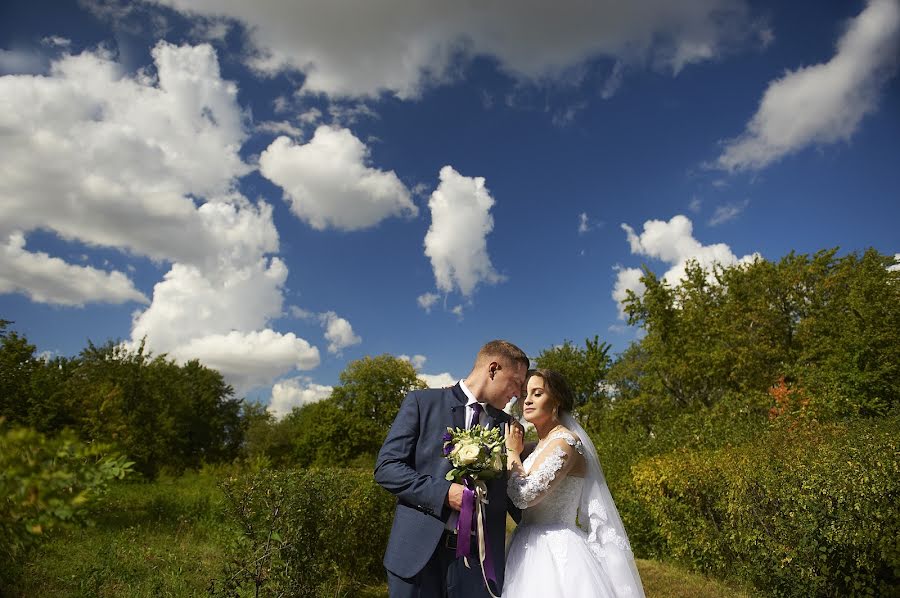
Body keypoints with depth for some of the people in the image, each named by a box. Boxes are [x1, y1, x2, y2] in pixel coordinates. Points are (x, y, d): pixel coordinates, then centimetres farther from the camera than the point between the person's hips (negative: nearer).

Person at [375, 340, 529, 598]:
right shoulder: (422, 402, -1)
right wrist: (444, 493, -16)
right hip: (419, 553, -2)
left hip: (479, 557, 3)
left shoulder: (508, 427, 9)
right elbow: (386, 467, -6)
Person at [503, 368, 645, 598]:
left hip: (555, 550, -8)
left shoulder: (564, 442, -16)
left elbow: (525, 495, -25)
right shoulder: (542, 444, 11)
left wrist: (513, 452, -10)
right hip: (533, 547, 8)